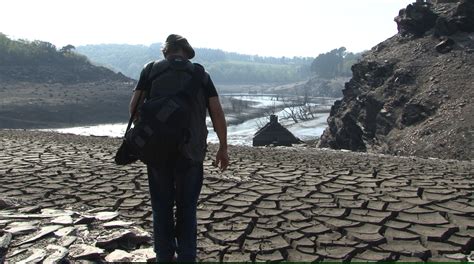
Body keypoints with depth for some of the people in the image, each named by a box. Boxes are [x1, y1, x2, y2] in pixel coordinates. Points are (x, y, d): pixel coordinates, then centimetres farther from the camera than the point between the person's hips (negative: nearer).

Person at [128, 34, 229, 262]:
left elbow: (134, 105, -3)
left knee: (162, 207, 12)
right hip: (191, 151, 0)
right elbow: (216, 111, -2)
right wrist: (223, 148, 3)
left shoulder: (151, 69, 5)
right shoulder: (200, 74, 6)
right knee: (187, 208, 10)